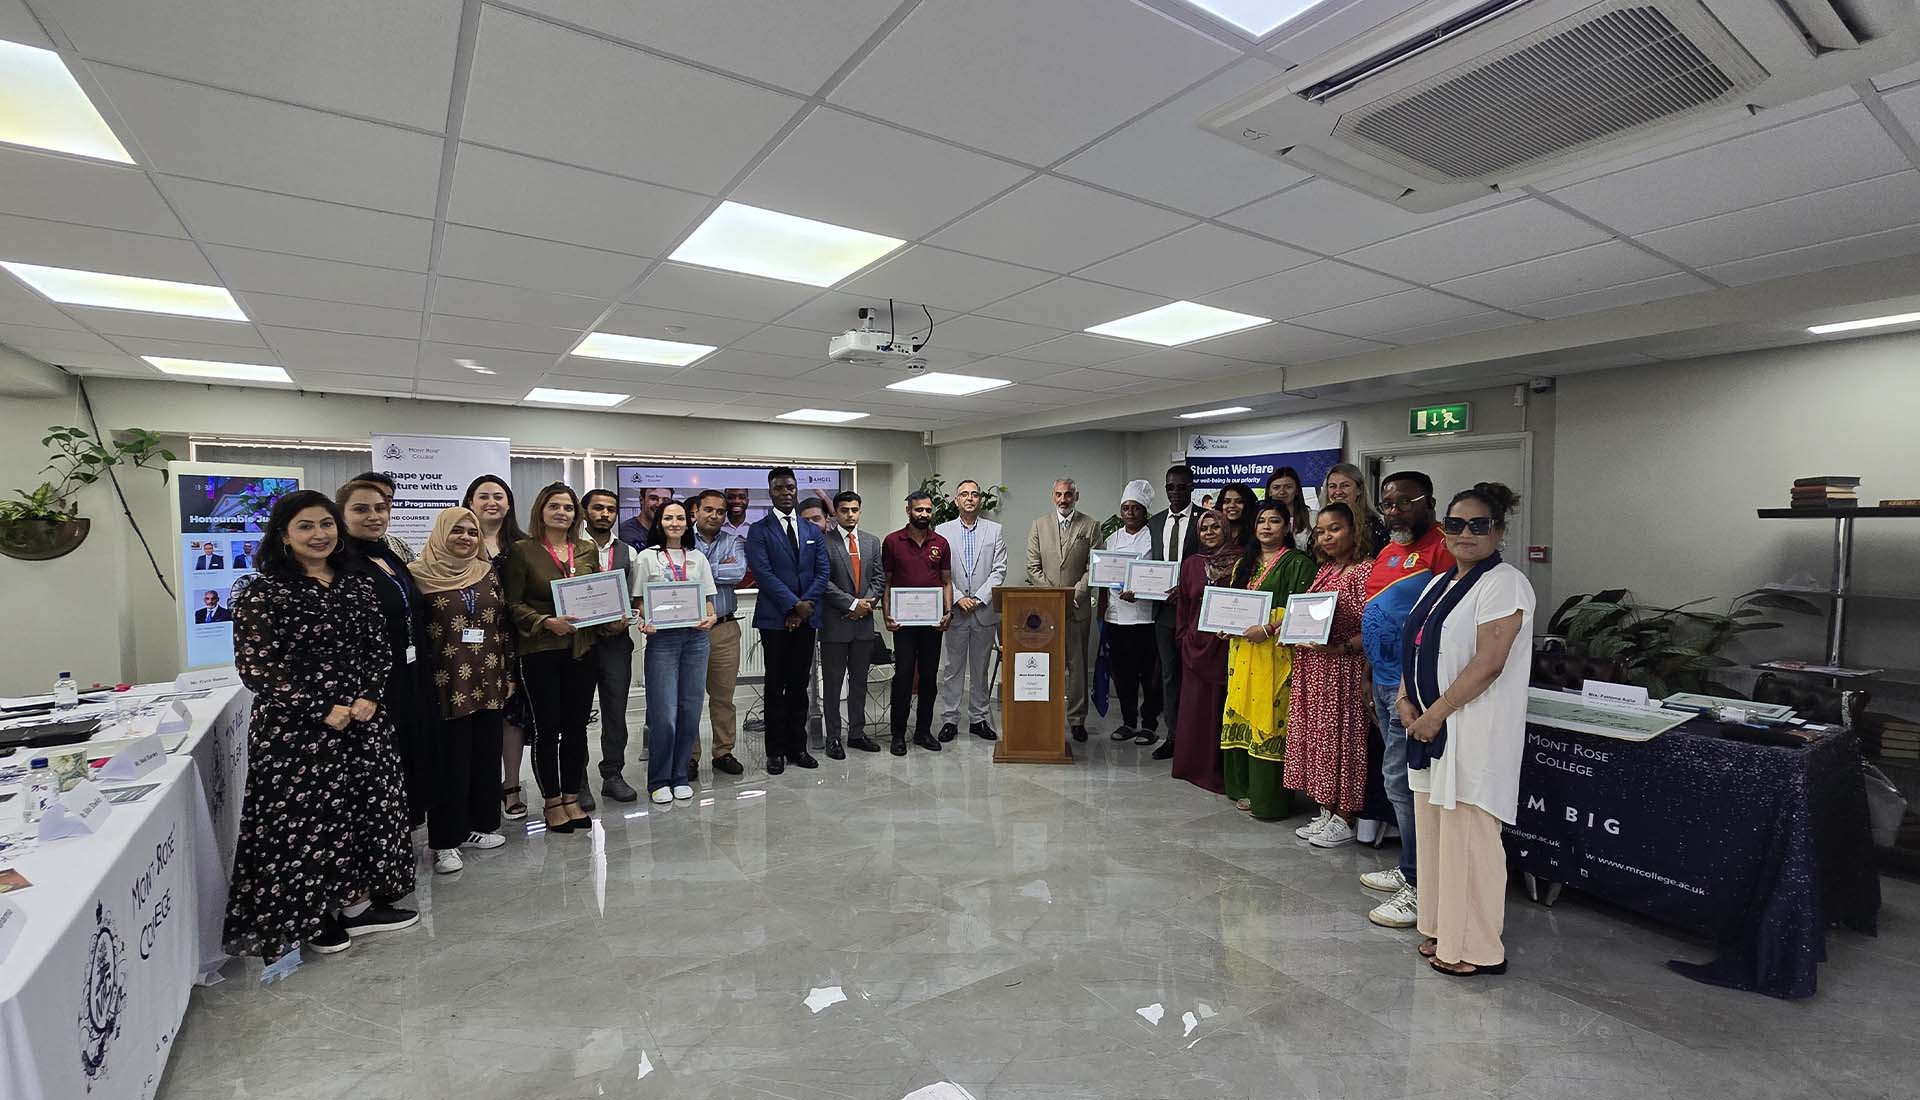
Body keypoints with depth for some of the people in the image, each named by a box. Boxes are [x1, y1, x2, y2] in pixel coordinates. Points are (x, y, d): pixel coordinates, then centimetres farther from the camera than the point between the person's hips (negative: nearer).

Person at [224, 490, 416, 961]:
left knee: (366, 806, 11)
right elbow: (255, 665, -12)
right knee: (304, 816, 5)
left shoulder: (357, 582, 7)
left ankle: (356, 902, 26)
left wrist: (369, 697, -7)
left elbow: (379, 648, 10)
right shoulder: (262, 590, -7)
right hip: (296, 727, -5)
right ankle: (310, 915, 22)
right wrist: (323, 710, -16)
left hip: (363, 720, 5)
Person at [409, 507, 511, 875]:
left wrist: (508, 672, 9)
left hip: (488, 681, 5)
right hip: (447, 682, -5)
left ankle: (479, 825, 26)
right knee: (449, 759, 2)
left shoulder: (487, 573, 9)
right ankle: (445, 840, 12)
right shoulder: (420, 574, -5)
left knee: (486, 755, 12)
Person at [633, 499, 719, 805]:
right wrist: (644, 624, -16)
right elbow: (640, 602, 3)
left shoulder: (698, 558, 12)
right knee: (664, 714, -5)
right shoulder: (647, 557, 3)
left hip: (695, 638, 3)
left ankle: (680, 777, 18)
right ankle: (659, 780, 10)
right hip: (661, 638, -3)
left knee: (690, 710, 5)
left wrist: (710, 618, -7)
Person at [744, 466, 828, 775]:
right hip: (774, 618, -3)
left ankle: (797, 746, 18)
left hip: (806, 617, 4)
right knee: (776, 686, 3)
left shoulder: (812, 530, 13)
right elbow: (763, 573, -11)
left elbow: (822, 572, 6)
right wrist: (794, 605, -15)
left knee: (800, 684, 9)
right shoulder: (759, 530, 0)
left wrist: (806, 605, -8)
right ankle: (776, 750, 12)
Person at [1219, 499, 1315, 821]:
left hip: (1275, 652, -7)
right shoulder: (1244, 564, 19)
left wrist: (1268, 628, -19)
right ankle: (1245, 788, 18)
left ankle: (1269, 798, 2)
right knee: (1242, 714, 8)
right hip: (1242, 650, 7)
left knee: (1269, 718, -6)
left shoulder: (1297, 563, -3)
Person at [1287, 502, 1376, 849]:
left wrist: (1340, 647, -27)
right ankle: (1325, 813, 24)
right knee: (1316, 735, 12)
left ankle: (1344, 819, 12)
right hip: (1311, 667, 8)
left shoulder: (1365, 569, -10)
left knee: (1340, 736, -1)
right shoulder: (1323, 571, 15)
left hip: (1342, 668, -8)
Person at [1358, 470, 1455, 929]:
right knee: (1397, 779, 17)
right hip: (1384, 680, 9)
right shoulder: (1388, 552, 15)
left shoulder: (1442, 548, -14)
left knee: (1402, 781, -3)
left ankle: (1421, 887, 10)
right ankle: (1409, 870, 30)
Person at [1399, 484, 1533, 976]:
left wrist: (1436, 713, -17)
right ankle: (1444, 930, 27)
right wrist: (1405, 701, 1)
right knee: (1435, 829, 14)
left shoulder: (1504, 583, -10)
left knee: (1468, 835, -2)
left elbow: (1488, 663, -18)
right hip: (1430, 723, 8)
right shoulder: (1439, 583, 15)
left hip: (1475, 730, -8)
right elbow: (1415, 650, 16)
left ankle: (1476, 949, 12)